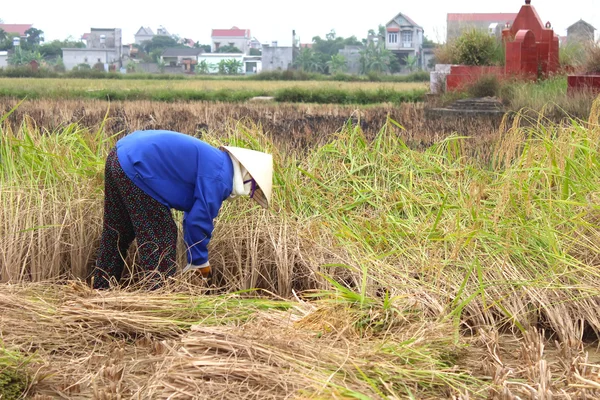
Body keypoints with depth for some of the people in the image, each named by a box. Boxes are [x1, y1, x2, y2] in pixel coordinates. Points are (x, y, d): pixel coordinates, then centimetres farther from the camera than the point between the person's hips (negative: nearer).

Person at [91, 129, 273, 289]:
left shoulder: (213, 162, 19)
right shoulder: (218, 176, -12)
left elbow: (192, 214, 26)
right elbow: (199, 219, -14)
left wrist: (196, 262, 29)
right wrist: (200, 261, 1)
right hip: (134, 168, -11)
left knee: (116, 235, 21)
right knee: (159, 237, -1)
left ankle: (100, 291, 32)